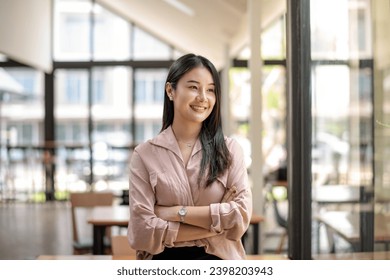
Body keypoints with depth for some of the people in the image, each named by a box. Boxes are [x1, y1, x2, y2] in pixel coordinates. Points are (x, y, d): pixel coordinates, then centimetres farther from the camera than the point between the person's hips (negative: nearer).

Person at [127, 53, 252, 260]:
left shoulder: (229, 149, 0)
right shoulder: (145, 154, -4)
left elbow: (241, 215, -10)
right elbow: (141, 232, -12)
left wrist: (177, 212, -14)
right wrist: (217, 223, -13)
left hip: (219, 260, 1)